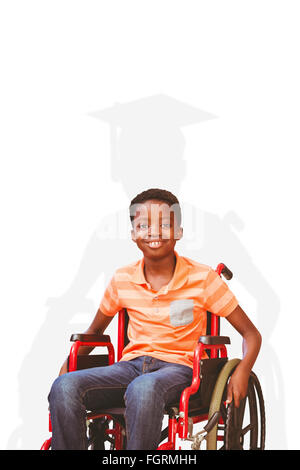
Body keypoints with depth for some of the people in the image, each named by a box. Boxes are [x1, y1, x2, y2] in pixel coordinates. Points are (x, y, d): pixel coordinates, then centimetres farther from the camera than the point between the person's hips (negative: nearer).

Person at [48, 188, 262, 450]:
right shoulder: (122, 280, 7)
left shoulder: (202, 278, -2)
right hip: (131, 364, 4)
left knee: (143, 388, -40)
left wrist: (242, 372, -19)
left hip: (178, 368, -3)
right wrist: (68, 364, 6)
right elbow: (96, 330, 23)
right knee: (64, 387, -26)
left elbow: (251, 334, 1)